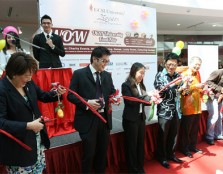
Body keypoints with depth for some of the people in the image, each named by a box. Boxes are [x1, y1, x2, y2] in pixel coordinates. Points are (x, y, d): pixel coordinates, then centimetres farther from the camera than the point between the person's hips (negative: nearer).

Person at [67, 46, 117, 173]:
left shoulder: (107, 75, 10)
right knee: (89, 153, 5)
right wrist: (87, 102, -21)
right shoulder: (79, 74, -6)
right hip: (88, 120, -5)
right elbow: (71, 95, -8)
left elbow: (112, 92, 16)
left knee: (103, 152, 17)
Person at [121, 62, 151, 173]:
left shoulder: (141, 85, 9)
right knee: (132, 145, 7)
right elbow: (130, 101, -19)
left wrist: (151, 100, -8)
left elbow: (143, 101, 11)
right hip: (131, 119, -6)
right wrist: (146, 95, -21)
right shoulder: (126, 85, -10)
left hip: (141, 117, 6)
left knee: (141, 144, 14)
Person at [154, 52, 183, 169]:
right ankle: (162, 157, 26)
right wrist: (174, 84, -27)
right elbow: (160, 92, -17)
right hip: (164, 111, -4)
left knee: (174, 134, 16)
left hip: (176, 110, 5)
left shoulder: (178, 76, 7)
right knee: (162, 136, 8)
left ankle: (171, 154, 36)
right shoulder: (160, 76, -7)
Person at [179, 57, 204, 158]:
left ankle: (193, 146, 34)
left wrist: (202, 89, 4)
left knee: (195, 129, 18)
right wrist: (195, 86, -30)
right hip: (187, 108, -7)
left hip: (197, 107, 7)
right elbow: (182, 91, -24)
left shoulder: (197, 74, 13)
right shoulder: (184, 75, -11)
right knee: (185, 130, 6)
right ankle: (184, 149, 20)